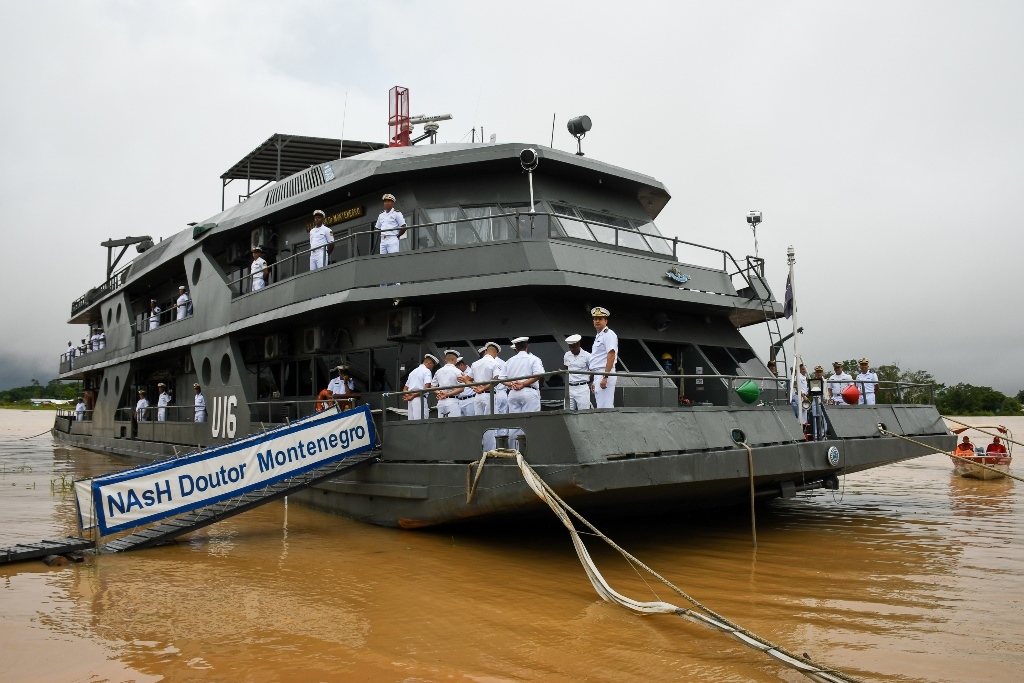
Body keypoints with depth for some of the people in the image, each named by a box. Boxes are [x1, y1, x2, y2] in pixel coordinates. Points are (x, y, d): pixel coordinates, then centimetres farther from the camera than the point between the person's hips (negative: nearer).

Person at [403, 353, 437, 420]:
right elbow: (427, 387, -15)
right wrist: (415, 395, -12)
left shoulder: (413, 372, 25)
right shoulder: (427, 371, 0)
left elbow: (405, 389, 23)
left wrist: (407, 396, 4)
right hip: (420, 399, -8)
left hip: (411, 401, 8)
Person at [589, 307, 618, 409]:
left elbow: (611, 355, -19)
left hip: (604, 374, -10)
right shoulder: (598, 336, 22)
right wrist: (593, 381, 21)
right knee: (600, 405, 11)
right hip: (597, 375, 10)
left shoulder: (608, 334, -8)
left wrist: (605, 377, -26)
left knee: (604, 406, -13)